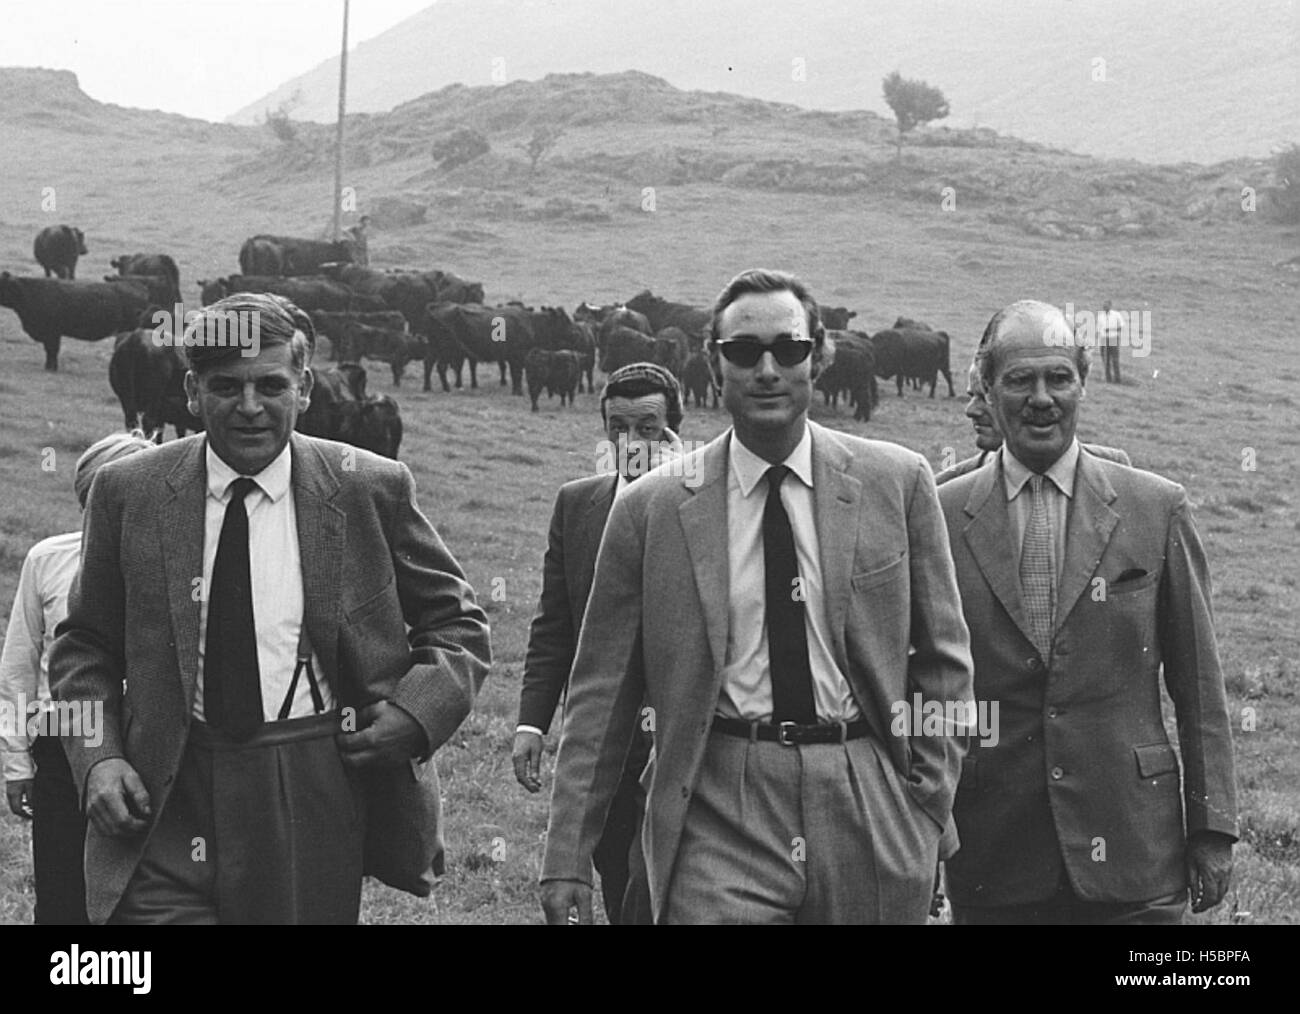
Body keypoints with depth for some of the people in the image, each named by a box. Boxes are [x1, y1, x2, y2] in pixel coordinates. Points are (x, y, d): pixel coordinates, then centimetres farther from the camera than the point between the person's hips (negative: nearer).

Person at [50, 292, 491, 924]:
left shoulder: (371, 490, 1)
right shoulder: (128, 493, 3)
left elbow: (458, 623, 11)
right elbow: (84, 646, 13)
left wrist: (416, 710, -7)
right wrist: (98, 757, -3)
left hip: (320, 796, 0)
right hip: (167, 805, 0)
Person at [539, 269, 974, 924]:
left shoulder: (897, 483, 4)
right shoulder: (651, 508, 1)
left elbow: (943, 657, 10)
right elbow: (601, 692, 3)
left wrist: (927, 801, 2)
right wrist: (567, 862, 0)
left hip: (868, 811, 1)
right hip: (716, 821, -1)